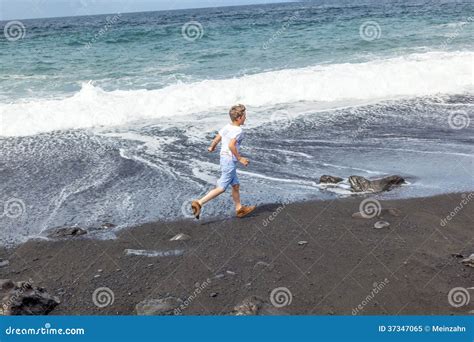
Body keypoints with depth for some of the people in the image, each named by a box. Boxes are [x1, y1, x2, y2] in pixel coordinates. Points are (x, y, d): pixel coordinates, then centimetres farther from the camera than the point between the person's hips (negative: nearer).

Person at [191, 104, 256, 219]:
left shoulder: (226, 127, 7)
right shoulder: (238, 130, -17)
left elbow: (216, 140, 10)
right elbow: (231, 145, -28)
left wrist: (211, 147, 31)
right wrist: (239, 158, -19)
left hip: (224, 158, 9)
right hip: (230, 161, -9)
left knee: (236, 185, 18)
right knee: (221, 188, -5)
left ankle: (239, 209, 28)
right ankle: (199, 203, -8)